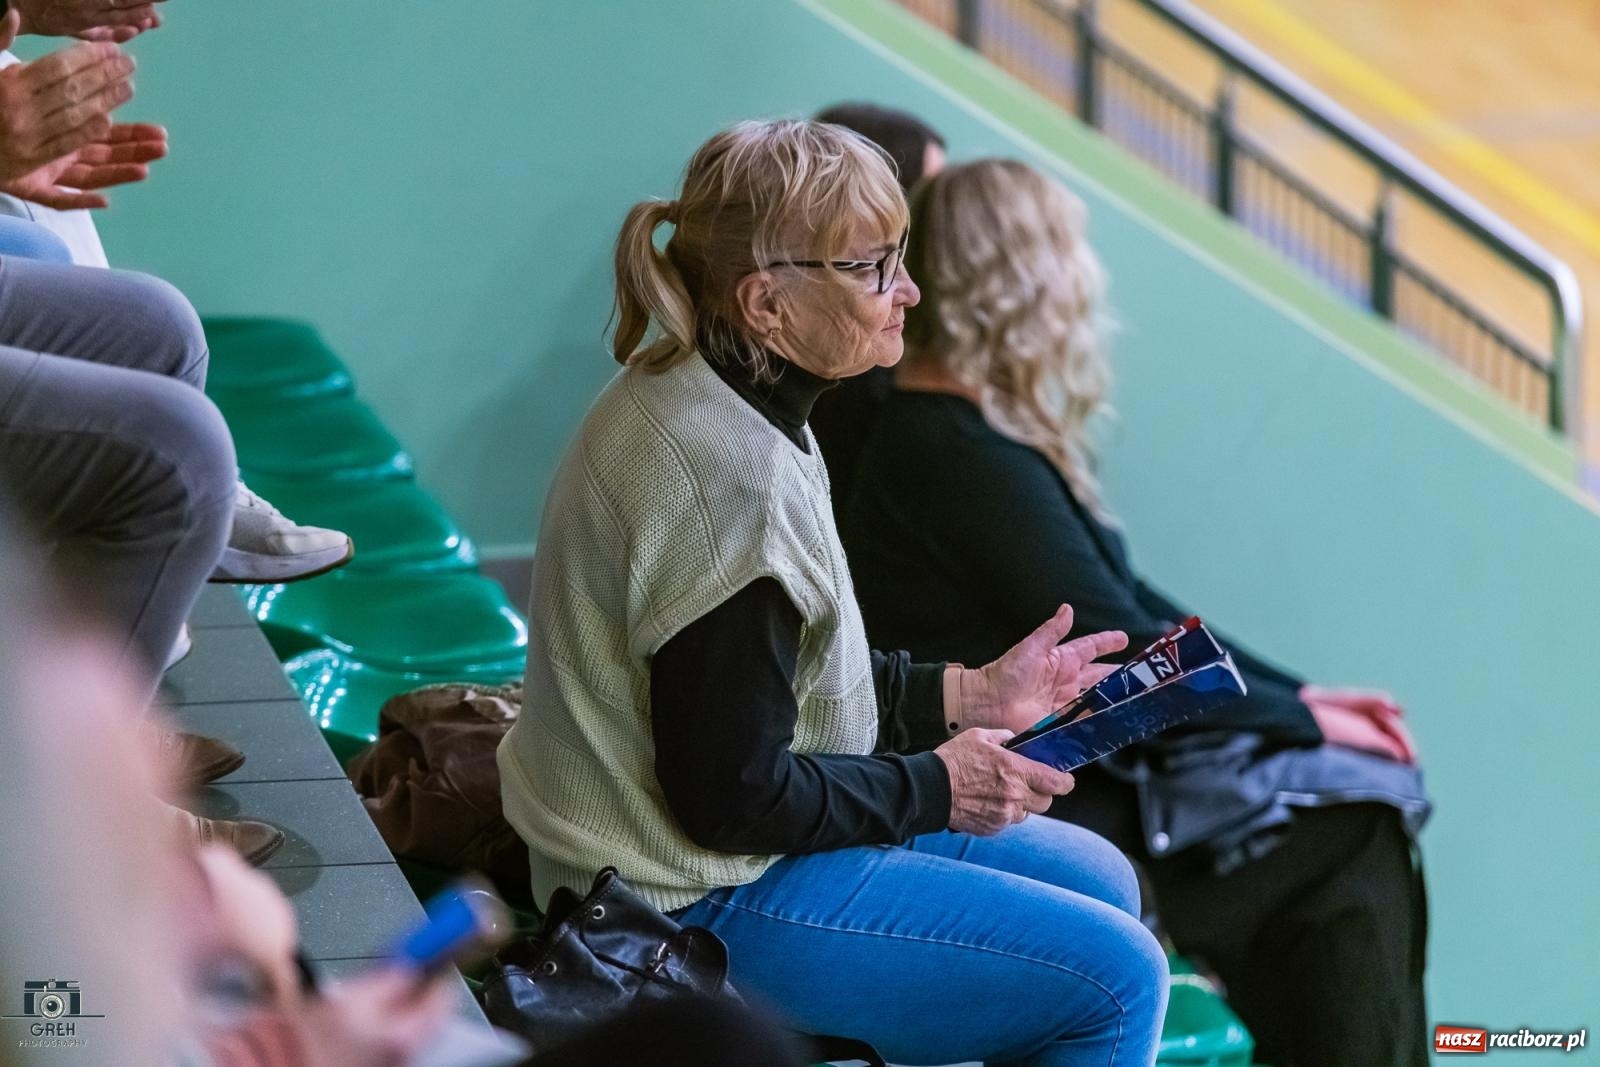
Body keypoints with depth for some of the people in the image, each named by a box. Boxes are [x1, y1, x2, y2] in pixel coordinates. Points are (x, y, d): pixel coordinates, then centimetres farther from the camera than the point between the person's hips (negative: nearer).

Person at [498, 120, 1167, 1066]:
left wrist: (965, 694, 9)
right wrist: (933, 788, -12)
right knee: (1115, 976, -8)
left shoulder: (691, 399, 5)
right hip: (706, 903, -11)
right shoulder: (730, 475, -27)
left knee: (1100, 880, 17)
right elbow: (732, 794, -25)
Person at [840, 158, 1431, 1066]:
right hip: (1020, 817, -9)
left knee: (1371, 806, 1)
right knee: (1346, 837, -10)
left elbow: (1130, 605, 14)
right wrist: (1304, 721, -8)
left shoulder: (986, 435, 10)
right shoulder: (964, 458, -20)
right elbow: (1117, 651, -18)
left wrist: (1296, 697, 7)